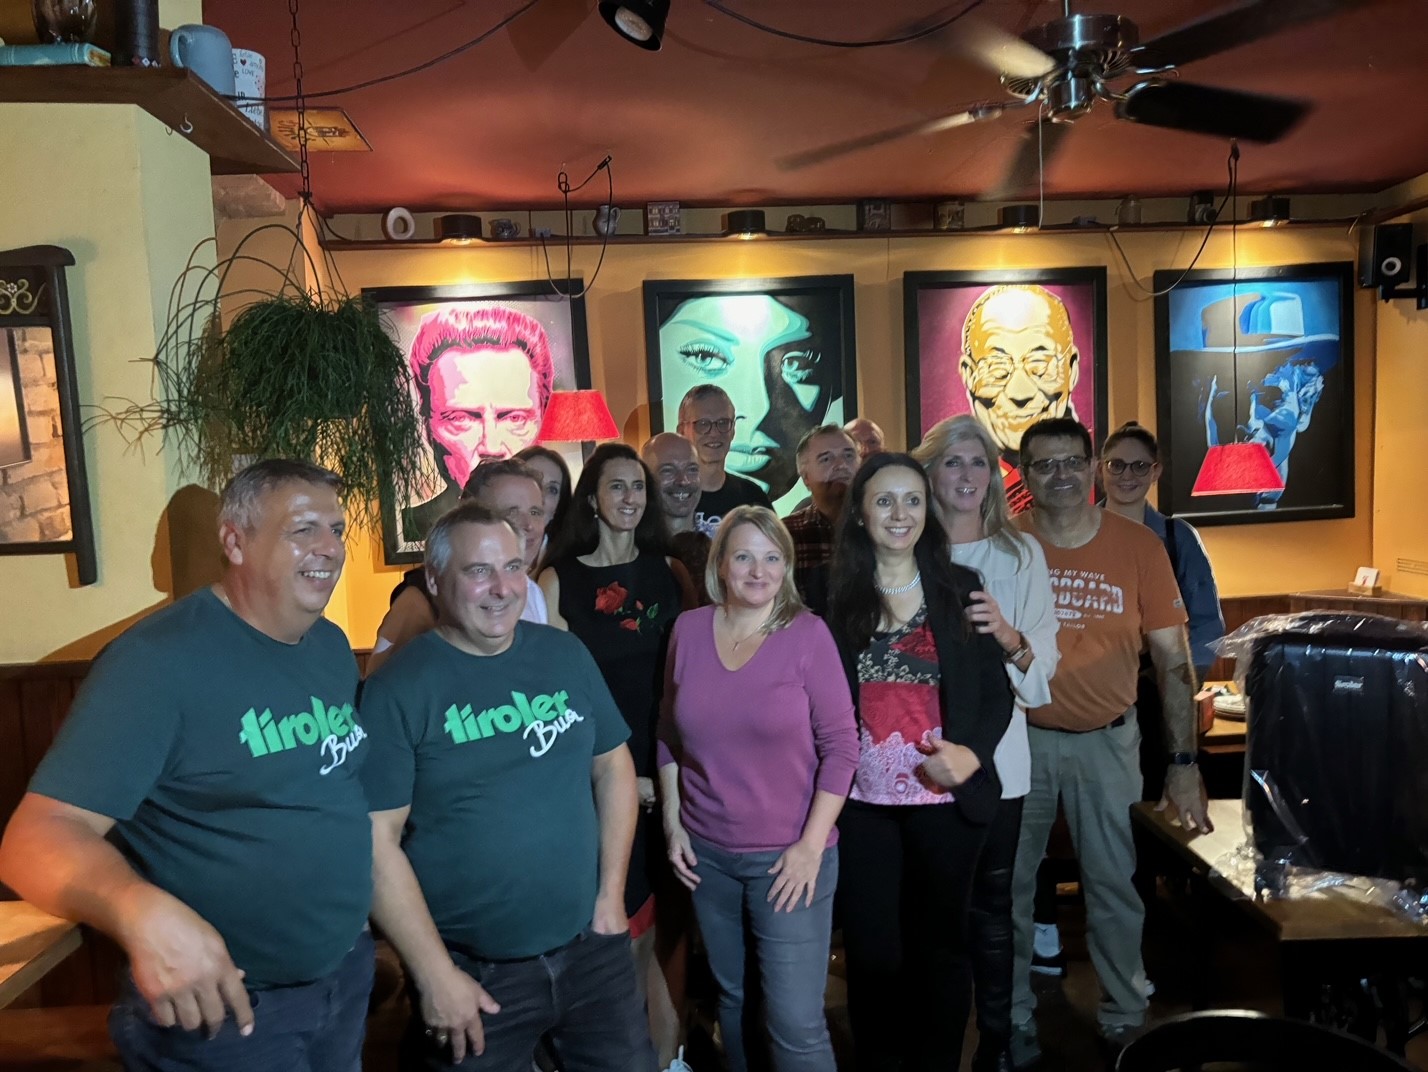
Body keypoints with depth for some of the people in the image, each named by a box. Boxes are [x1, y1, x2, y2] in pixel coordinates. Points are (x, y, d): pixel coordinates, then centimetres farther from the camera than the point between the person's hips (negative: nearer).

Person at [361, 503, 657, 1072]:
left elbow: (613, 765, 7)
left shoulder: (565, 653, 0)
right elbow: (377, 841, -14)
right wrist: (434, 974, -13)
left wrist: (612, 893, 3)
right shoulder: (397, 689, -12)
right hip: (473, 970, -4)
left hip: (592, 947, 4)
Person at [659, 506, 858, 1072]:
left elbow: (841, 745, -10)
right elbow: (669, 735, 8)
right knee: (731, 998, 19)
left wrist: (812, 844, -12)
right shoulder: (688, 628, -1)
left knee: (796, 1021, 1)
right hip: (706, 852, 4)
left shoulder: (808, 633, -11)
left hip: (788, 854, -3)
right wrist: (672, 822, 5)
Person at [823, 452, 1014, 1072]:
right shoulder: (834, 594, 0)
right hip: (862, 800, 0)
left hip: (944, 796, 0)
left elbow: (996, 691, 2)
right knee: (872, 950, 10)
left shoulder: (959, 588, 1)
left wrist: (973, 753, -15)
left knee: (940, 945, 15)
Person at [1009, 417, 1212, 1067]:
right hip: (1022, 737, 0)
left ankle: (1125, 1020, 33)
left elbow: (1173, 661, -3)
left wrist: (1184, 762, -6)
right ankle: (1014, 1020, 30)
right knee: (1010, 885, 11)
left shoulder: (1139, 546, -6)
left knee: (1114, 885, 11)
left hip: (1108, 741, 0)